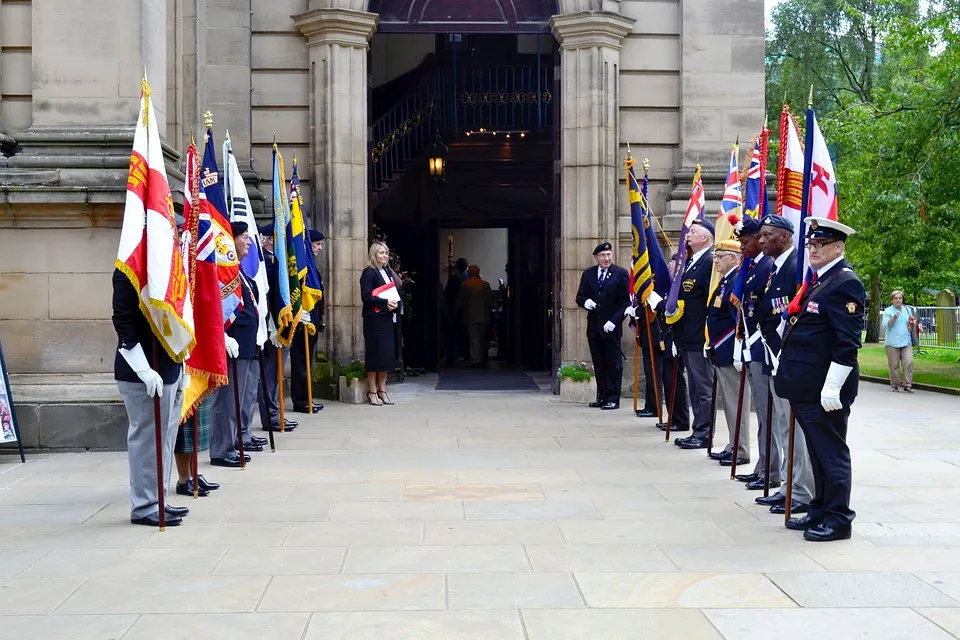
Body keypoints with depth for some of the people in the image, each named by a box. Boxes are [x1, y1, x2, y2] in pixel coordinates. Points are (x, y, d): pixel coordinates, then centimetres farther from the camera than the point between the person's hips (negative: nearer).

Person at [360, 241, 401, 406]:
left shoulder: (388, 272, 18)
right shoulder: (369, 272, -6)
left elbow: (395, 292, 21)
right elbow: (366, 296, -15)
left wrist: (394, 303, -1)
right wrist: (385, 302, -19)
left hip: (387, 318, 7)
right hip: (374, 319, -7)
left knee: (387, 354, 6)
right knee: (375, 353, -5)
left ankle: (382, 390, 13)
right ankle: (372, 392, 1)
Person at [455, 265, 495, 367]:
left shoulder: (465, 285, -6)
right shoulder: (485, 284, -1)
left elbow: (460, 302, -1)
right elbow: (490, 301, 0)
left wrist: (457, 312, 15)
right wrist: (488, 310, 17)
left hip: (471, 317, -2)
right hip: (484, 316, 2)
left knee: (474, 338, -1)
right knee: (482, 338, 14)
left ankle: (475, 360, -7)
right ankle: (483, 359, 21)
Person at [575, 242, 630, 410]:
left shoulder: (621, 274, -2)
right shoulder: (588, 274, 11)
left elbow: (626, 301, -5)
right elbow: (580, 297, 14)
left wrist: (614, 320, -15)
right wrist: (585, 301, -10)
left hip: (611, 327, -4)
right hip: (594, 327, 4)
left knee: (614, 364, 0)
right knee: (599, 364, 8)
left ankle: (613, 399, 4)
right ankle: (602, 397, 14)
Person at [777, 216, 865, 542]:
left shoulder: (844, 283, -13)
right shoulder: (817, 280, 16)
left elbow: (847, 342, -19)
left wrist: (832, 387, -22)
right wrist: (786, 367, 20)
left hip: (824, 388, -9)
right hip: (806, 386, 9)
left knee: (831, 451, -1)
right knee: (817, 450, 16)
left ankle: (838, 519, 7)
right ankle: (820, 510, 25)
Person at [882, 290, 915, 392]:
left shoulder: (907, 310, 16)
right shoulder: (888, 311, 3)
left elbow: (911, 325, 25)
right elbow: (885, 325, -7)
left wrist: (912, 323, 2)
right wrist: (894, 318, -20)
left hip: (906, 341, 3)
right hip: (892, 343, -3)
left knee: (909, 362, -10)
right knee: (894, 365, -2)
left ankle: (907, 385, -6)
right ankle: (895, 385, 10)